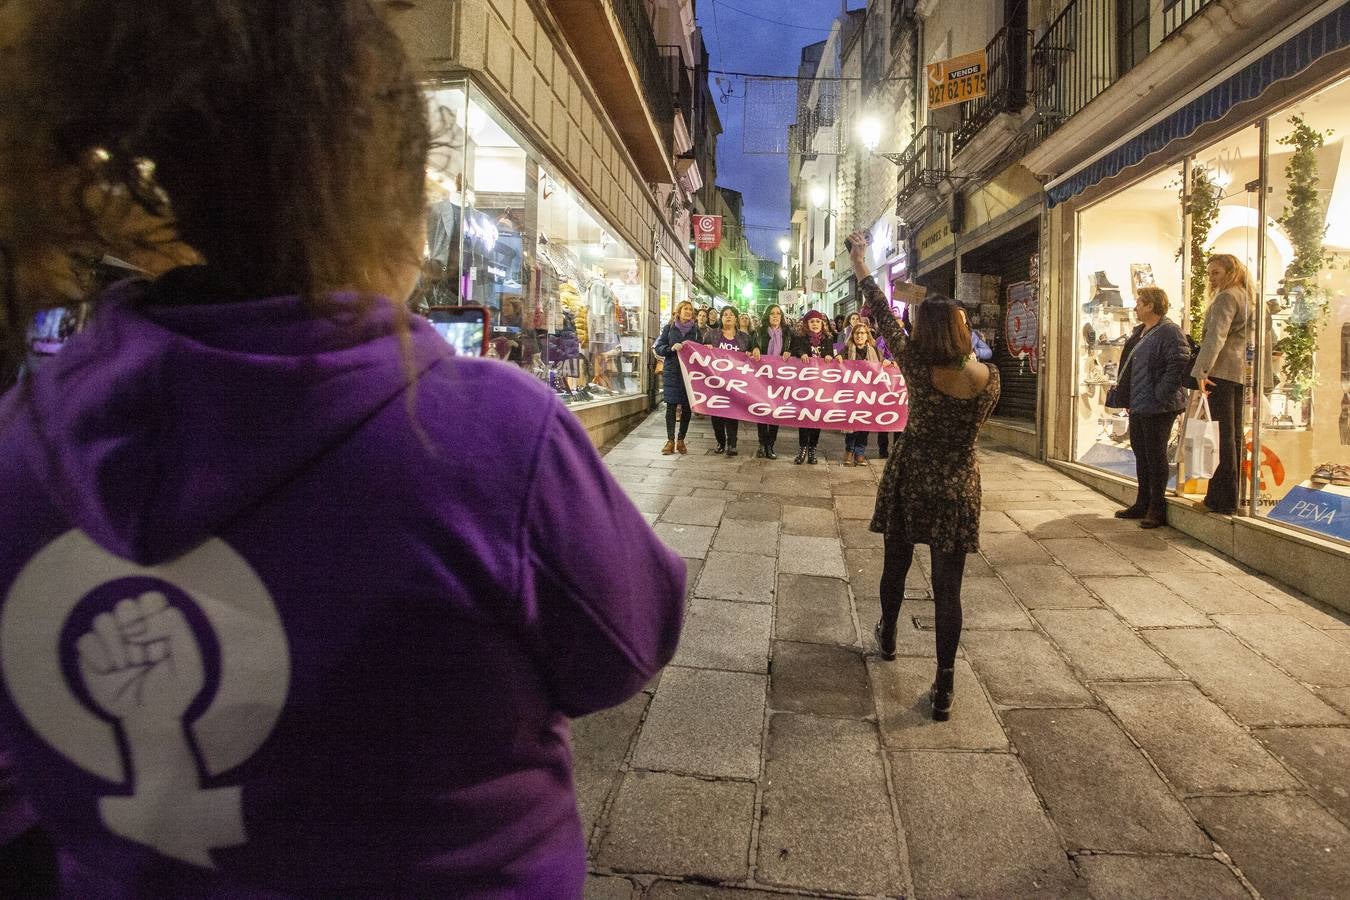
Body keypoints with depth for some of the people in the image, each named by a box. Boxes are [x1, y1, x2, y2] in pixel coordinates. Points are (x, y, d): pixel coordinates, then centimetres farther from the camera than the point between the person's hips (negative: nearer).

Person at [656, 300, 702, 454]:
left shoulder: (696, 330, 10)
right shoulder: (669, 328, 7)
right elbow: (658, 348, 3)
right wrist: (671, 348, -14)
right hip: (672, 372, -1)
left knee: (687, 407, 2)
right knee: (671, 406, -3)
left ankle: (681, 440, 12)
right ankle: (670, 441, 1)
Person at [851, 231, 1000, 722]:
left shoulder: (916, 365, -14)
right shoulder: (989, 376, -7)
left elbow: (886, 321, -2)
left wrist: (864, 272, 11)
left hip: (910, 480, 0)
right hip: (958, 488, 1)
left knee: (896, 563, 22)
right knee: (948, 586, 4)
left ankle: (887, 637, 45)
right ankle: (944, 688, 6)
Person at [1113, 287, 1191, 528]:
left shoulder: (1169, 331, -12)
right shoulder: (1140, 332, 17)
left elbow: (1179, 365, -21)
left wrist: (1159, 396, -22)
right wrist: (1128, 399, 17)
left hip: (1158, 408, -9)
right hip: (1138, 406, 9)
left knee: (1155, 456, -3)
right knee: (1141, 454, 15)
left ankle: (1157, 510, 5)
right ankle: (1142, 504, 25)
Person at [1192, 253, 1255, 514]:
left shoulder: (1226, 297, -8)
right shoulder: (1247, 297, 21)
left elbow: (1216, 336, -21)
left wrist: (1201, 370, -29)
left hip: (1221, 371, -9)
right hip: (1240, 372, 9)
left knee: (1222, 434, -8)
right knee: (1234, 433, 11)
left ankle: (1222, 500, -8)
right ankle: (1232, 498, 17)